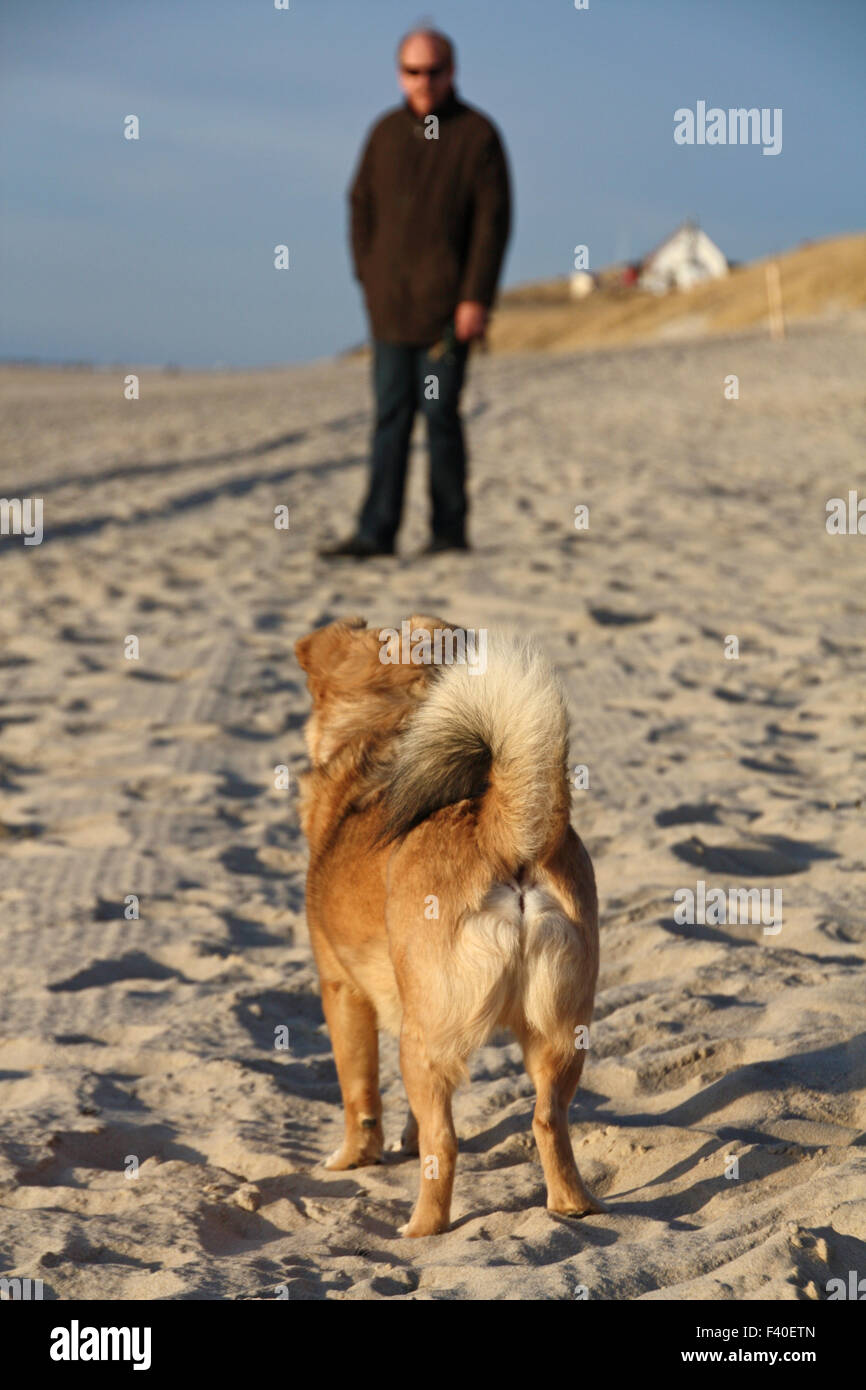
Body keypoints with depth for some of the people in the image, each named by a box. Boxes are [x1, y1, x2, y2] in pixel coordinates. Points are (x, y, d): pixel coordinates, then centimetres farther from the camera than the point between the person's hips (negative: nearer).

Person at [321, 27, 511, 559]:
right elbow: (362, 206, 17)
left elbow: (494, 221, -7)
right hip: (391, 306, 4)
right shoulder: (386, 132, 12)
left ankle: (450, 529, 8)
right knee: (390, 418, 2)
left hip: (446, 308, -4)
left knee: (440, 415, -2)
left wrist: (477, 298, -13)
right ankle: (376, 532, 0)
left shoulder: (477, 133, -3)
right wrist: (368, 276, 7)